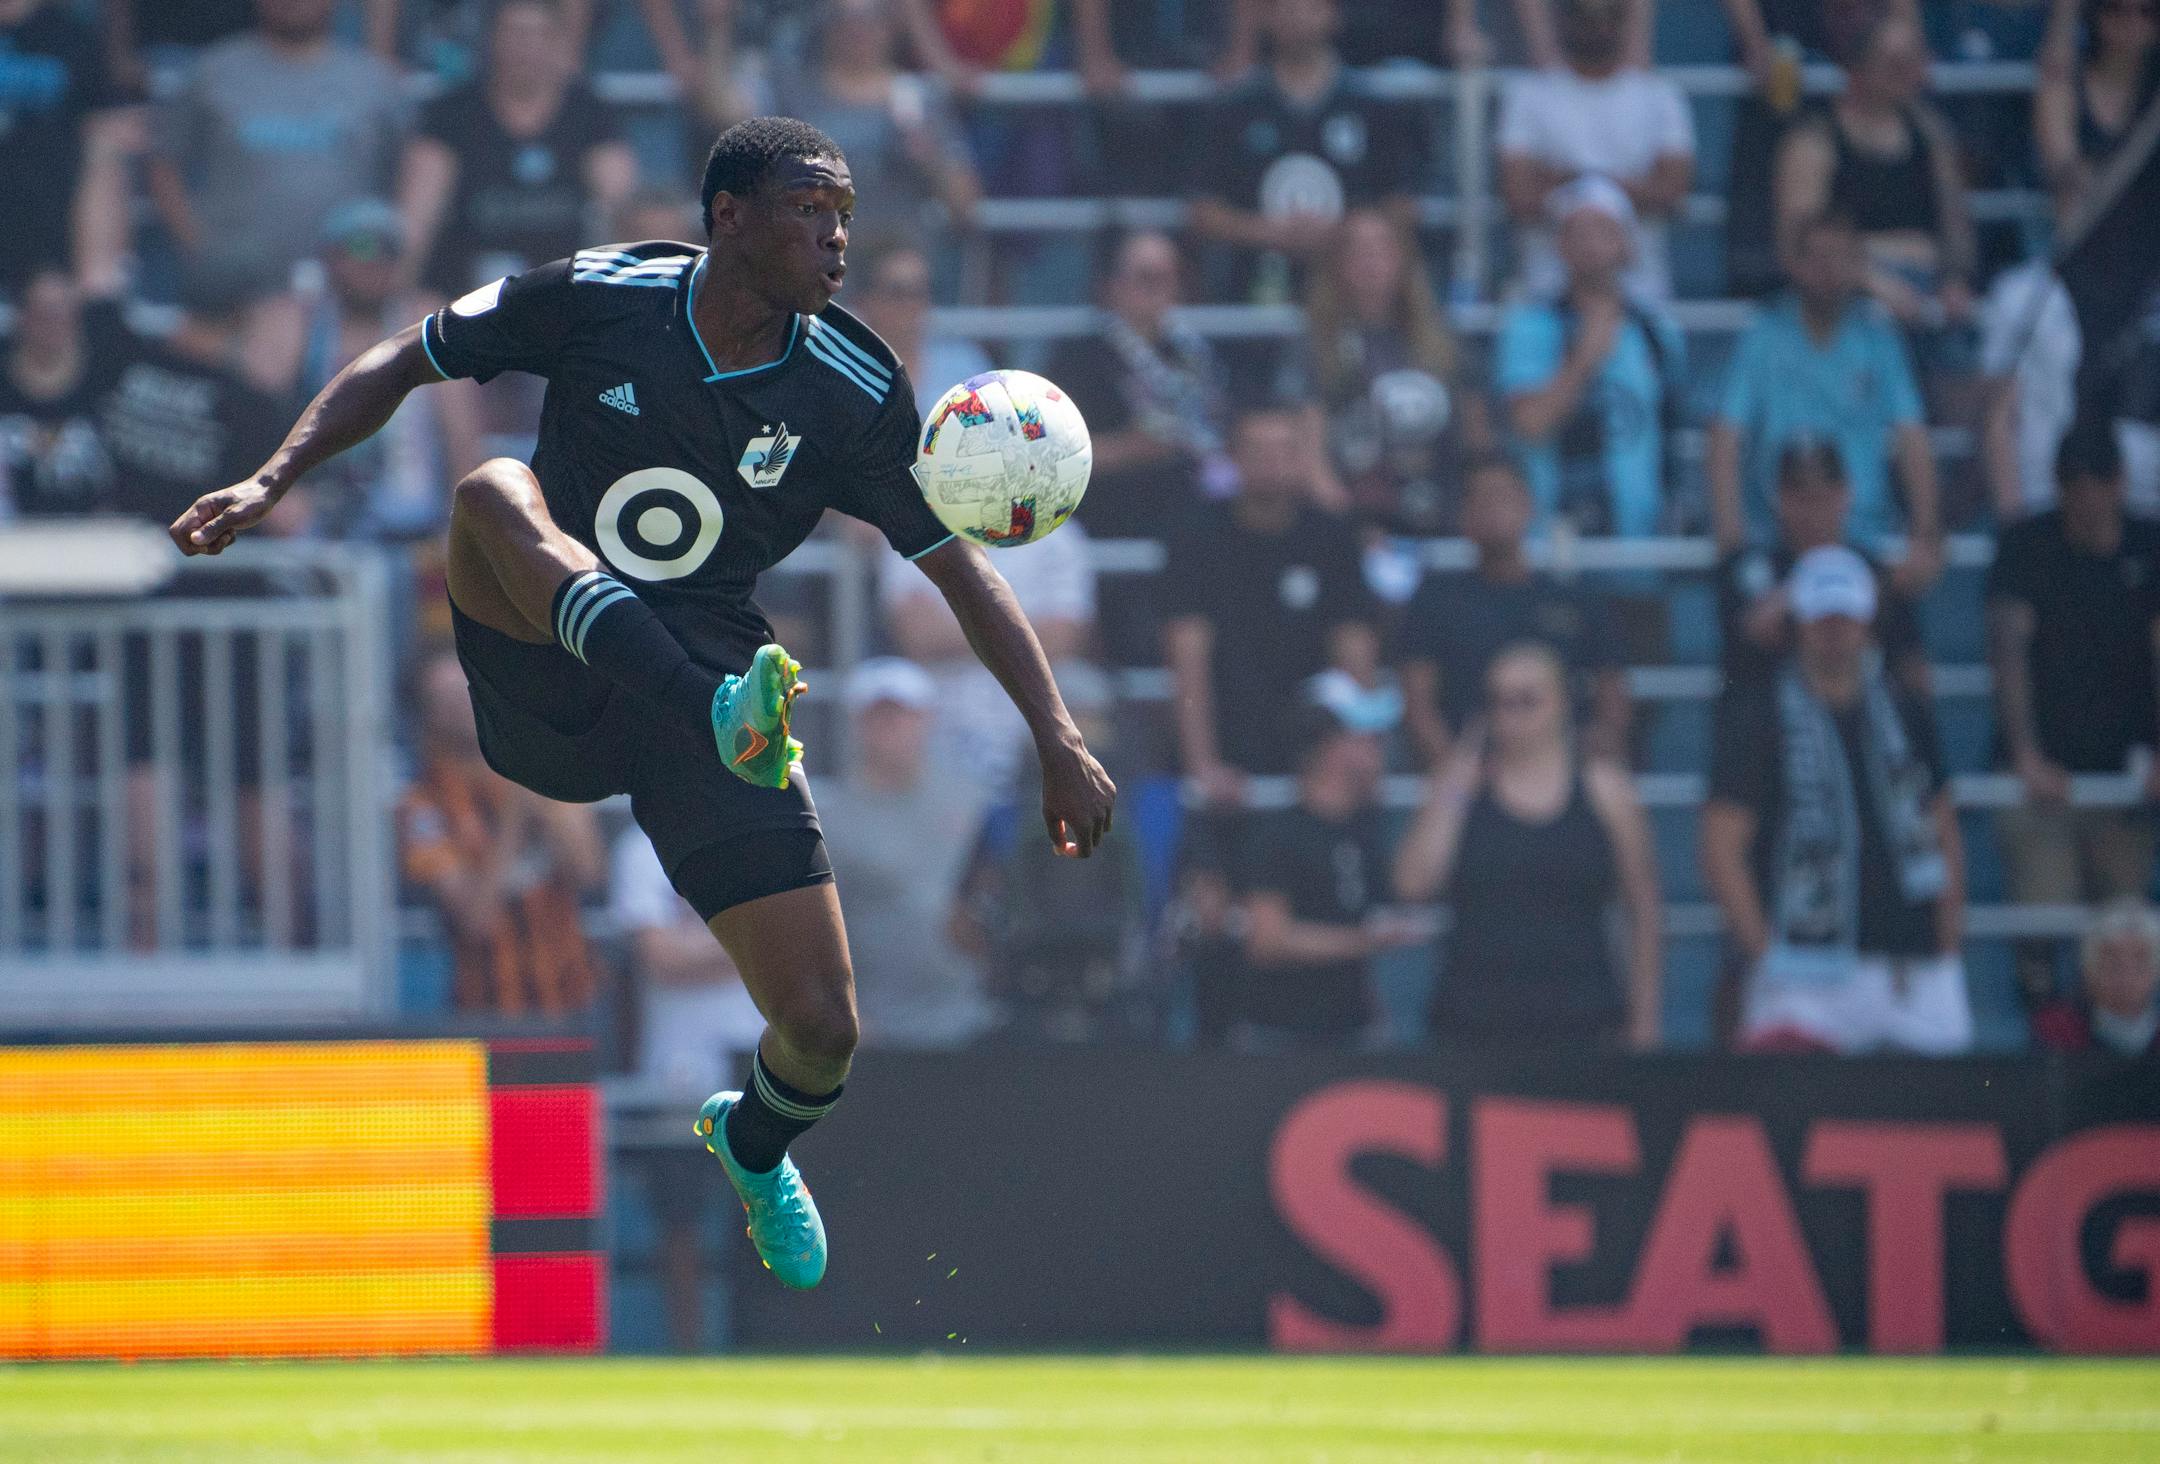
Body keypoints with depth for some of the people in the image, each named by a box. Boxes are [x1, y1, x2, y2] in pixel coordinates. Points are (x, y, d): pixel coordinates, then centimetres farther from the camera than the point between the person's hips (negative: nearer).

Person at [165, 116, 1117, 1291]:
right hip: (540, 683, -1)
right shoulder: (597, 299, -5)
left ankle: (755, 1146, 34)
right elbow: (403, 362, 5)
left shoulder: (854, 397, -4)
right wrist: (274, 480, -7)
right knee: (494, 489, -32)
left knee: (820, 1032, -8)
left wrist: (1056, 735, -6)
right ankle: (726, 715, -53)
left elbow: (960, 567, 2)